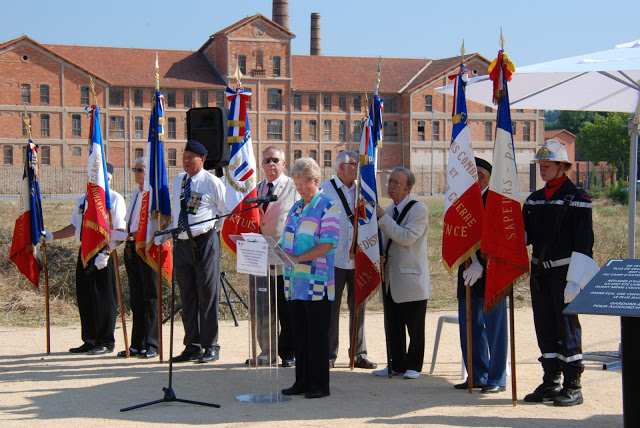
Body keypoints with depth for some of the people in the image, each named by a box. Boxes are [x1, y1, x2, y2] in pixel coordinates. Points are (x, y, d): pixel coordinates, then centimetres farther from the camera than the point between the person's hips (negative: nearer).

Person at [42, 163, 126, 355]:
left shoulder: (114, 199, -4)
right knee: (84, 297, 9)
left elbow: (119, 231, -11)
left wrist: (105, 253, -20)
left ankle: (106, 342, 6)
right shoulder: (82, 200, 18)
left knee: (103, 298, -3)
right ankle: (90, 340, 18)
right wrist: (51, 236, 15)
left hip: (103, 254, -7)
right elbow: (74, 227, 25)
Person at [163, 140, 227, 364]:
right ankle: (192, 346, 16)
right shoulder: (177, 181, 14)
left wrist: (214, 231, -5)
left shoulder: (213, 183, -3)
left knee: (208, 295, -2)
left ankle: (211, 347, 5)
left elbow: (226, 213, 1)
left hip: (205, 243, -6)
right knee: (187, 298, 9)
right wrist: (161, 236, 14)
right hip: (181, 244, 6)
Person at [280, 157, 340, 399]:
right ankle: (302, 382, 18)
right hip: (296, 283, 7)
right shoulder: (295, 209, 18)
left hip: (317, 282, -7)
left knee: (317, 335, -2)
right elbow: (287, 241, 23)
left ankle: (319, 385, 4)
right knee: (300, 334, 10)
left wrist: (298, 258, -22)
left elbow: (326, 245, -15)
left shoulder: (327, 208, -6)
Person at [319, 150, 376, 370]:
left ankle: (359, 354, 15)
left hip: (358, 259, 3)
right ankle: (329, 354, 10)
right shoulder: (324, 189, 0)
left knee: (358, 307, 7)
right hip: (334, 258, -3)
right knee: (331, 307, 1)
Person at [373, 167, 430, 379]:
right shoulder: (388, 210, 14)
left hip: (411, 278, -7)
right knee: (392, 324, 10)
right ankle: (396, 364, 20)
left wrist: (382, 217, -21)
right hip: (390, 277, 7)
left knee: (414, 326, 0)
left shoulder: (419, 210, -10)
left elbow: (407, 237, -22)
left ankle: (413, 366, 10)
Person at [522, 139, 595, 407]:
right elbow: (524, 234, 14)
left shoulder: (576, 198, -7)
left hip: (564, 271, -7)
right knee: (545, 328, 10)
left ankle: (572, 387, 2)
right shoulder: (534, 199, 13)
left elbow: (583, 242, -12)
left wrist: (575, 280, -18)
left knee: (567, 328, -4)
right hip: (539, 272, 7)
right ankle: (550, 383, 19)